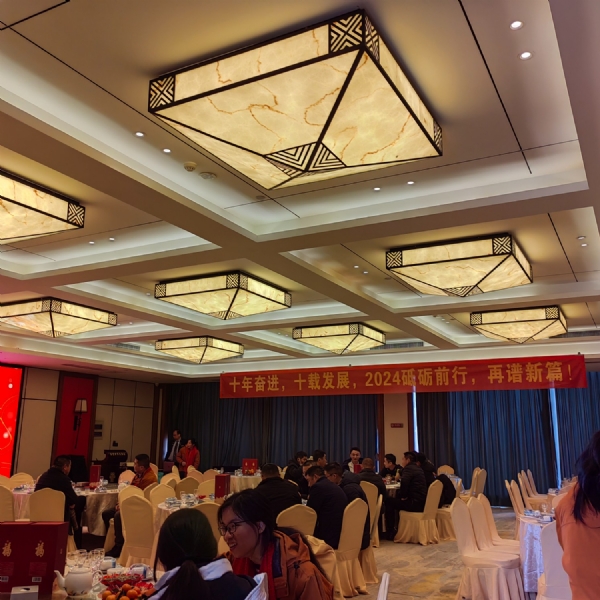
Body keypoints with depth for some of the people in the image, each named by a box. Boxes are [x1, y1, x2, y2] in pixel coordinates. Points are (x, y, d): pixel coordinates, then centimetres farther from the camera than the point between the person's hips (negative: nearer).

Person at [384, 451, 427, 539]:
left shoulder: (409, 468, -9)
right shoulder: (419, 469, 19)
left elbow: (404, 482, -27)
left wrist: (403, 496, -13)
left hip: (415, 504, -10)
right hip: (422, 503, 10)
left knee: (388, 500, -2)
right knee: (397, 497, 29)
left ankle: (390, 532, 2)